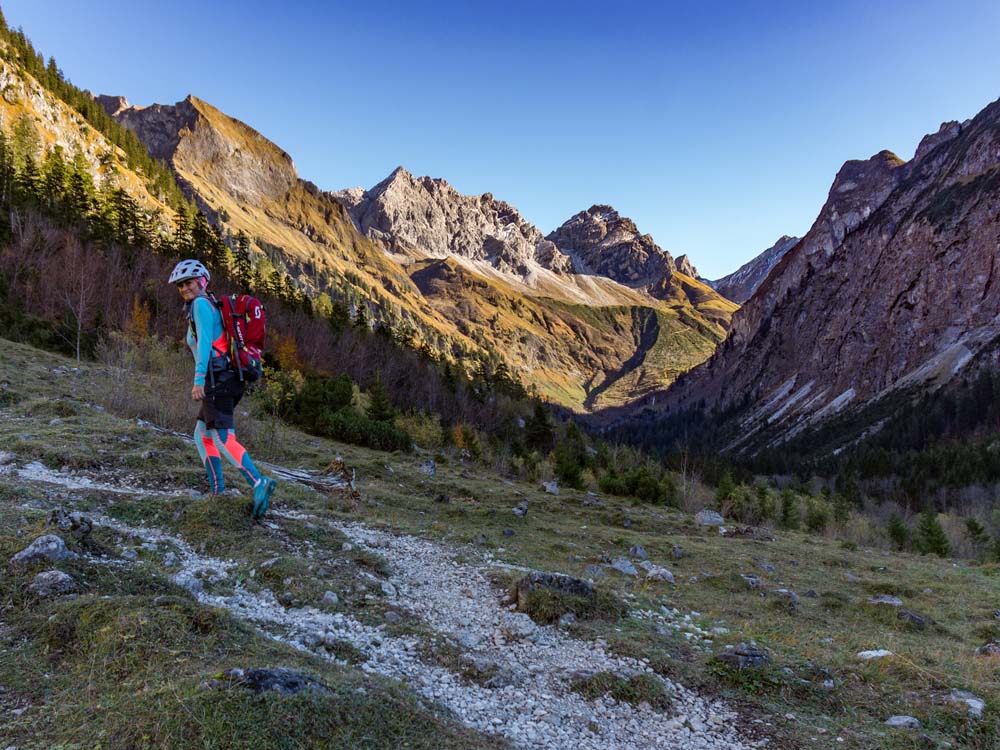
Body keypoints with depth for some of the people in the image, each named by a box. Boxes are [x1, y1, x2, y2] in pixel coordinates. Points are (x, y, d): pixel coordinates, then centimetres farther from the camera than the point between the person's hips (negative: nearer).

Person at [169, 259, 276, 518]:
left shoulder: (201, 304, -4)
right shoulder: (211, 306, 24)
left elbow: (205, 342, -16)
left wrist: (198, 380, -21)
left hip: (217, 379, -10)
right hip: (229, 379, 10)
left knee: (222, 437, -17)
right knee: (202, 436, 16)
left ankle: (259, 483, -29)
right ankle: (217, 492, 15)